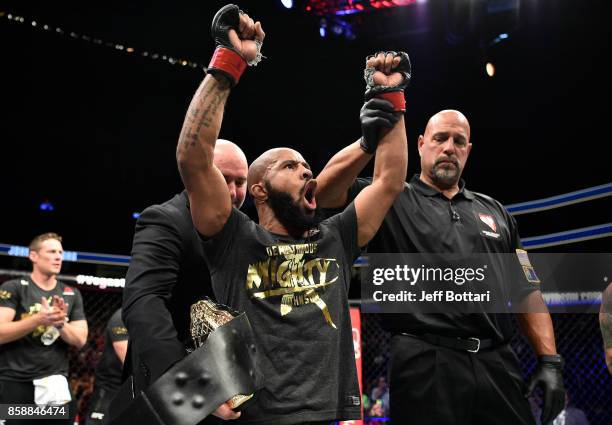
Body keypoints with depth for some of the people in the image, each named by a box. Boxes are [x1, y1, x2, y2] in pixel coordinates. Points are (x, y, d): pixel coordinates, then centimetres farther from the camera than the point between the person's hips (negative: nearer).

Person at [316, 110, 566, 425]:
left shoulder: (494, 212, 20)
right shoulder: (391, 201, 7)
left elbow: (526, 289, 18)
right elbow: (325, 191, -9)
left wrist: (550, 361, 8)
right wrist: (371, 140, -22)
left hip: (497, 364, 4)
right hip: (426, 363, -4)